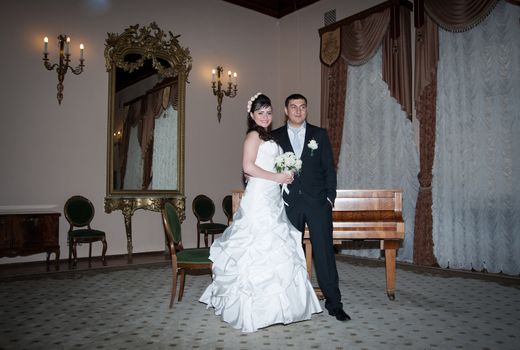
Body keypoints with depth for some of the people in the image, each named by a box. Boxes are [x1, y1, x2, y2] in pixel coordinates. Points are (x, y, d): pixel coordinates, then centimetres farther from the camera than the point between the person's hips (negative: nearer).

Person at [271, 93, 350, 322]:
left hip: (318, 202, -1)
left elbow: (329, 168, 5)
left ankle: (333, 303, 9)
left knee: (324, 253, -1)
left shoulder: (319, 134, 7)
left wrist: (330, 197, -2)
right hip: (289, 204, 1)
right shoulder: (276, 137, 7)